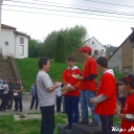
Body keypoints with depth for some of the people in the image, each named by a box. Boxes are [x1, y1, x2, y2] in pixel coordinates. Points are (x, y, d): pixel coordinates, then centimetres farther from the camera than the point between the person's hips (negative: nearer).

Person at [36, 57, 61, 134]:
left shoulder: (40, 74, 16)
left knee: (45, 124, 15)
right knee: (50, 125, -5)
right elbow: (49, 88, -23)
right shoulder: (44, 75, -16)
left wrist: (53, 84, 12)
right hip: (48, 103, -10)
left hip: (44, 103, 10)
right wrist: (56, 85, -5)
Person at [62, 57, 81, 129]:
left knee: (75, 109, -1)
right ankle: (70, 124, 19)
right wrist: (68, 85, -18)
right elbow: (63, 80, 0)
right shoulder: (65, 71, 13)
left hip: (75, 93, -4)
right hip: (67, 93, 4)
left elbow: (79, 81, -5)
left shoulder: (78, 71, 3)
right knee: (68, 109, 7)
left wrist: (74, 87, -20)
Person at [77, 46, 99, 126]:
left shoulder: (92, 61, -14)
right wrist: (81, 76, 5)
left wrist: (83, 78, -17)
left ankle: (95, 121, 5)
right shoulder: (86, 61, 15)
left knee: (91, 104, -3)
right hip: (84, 87, 10)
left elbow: (94, 75, -21)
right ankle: (85, 119, 25)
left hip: (89, 87, -10)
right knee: (83, 104, 14)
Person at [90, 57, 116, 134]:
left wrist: (96, 100, -13)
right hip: (104, 107, 10)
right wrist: (96, 99, 15)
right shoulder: (106, 75, 15)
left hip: (106, 108, -10)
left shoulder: (107, 76, -18)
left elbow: (107, 93, -24)